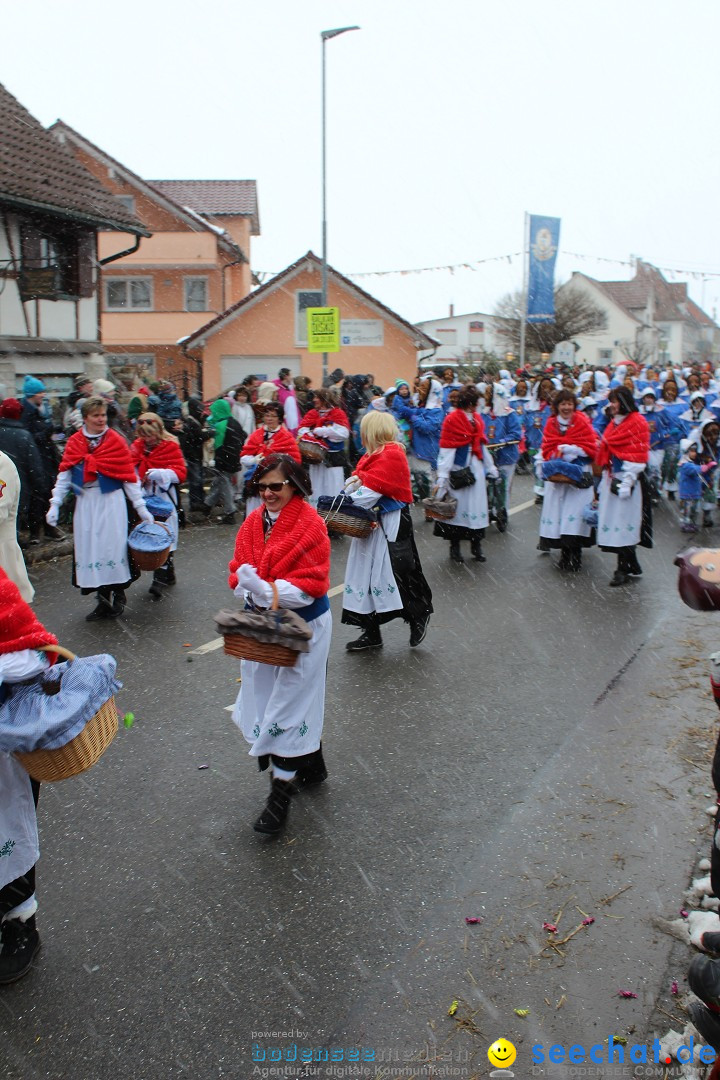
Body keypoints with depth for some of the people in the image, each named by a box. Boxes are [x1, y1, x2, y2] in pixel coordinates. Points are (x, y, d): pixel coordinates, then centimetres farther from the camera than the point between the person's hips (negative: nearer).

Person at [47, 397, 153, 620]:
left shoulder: (116, 441, -2)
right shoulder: (74, 443, 6)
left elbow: (129, 476, -1)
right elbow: (64, 475, 7)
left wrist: (141, 507, -2)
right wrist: (55, 504, -1)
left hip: (111, 503, -3)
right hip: (85, 504, 3)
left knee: (113, 546, -3)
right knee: (89, 548, 4)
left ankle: (118, 596, 13)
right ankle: (103, 599, 15)